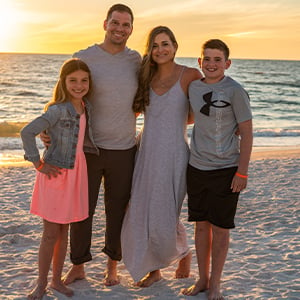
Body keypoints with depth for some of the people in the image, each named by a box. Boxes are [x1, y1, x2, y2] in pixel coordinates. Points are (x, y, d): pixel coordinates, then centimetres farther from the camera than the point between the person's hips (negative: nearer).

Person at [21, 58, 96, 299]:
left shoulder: (86, 108, 3)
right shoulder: (58, 110, -18)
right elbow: (27, 132, -25)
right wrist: (39, 164, -19)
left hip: (75, 173, 6)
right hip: (56, 174, -6)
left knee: (64, 230, 15)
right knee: (51, 233, 3)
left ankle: (57, 279, 29)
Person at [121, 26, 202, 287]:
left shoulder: (191, 76, -6)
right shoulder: (146, 77, 8)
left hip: (174, 155, -5)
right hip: (147, 154, 5)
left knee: (165, 216, 2)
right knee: (141, 214, 7)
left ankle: (184, 253, 34)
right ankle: (153, 269, 27)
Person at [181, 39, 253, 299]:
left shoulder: (235, 91, -9)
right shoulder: (194, 87, 6)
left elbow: (246, 133, -8)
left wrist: (242, 172, -11)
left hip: (225, 170, -5)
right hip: (197, 167, 5)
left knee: (220, 227, 4)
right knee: (201, 225, 12)